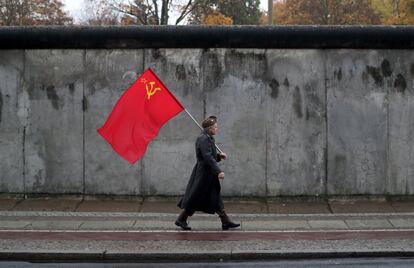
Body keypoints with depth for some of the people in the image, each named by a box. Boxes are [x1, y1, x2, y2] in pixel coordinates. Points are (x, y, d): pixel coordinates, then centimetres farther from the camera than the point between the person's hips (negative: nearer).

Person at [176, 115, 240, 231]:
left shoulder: (208, 138, 13)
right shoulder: (203, 139, -18)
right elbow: (207, 157, -26)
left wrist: (219, 156, 9)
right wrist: (218, 171, -30)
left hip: (208, 175, 10)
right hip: (203, 173, -10)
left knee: (215, 197, 9)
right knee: (195, 197, -3)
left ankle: (226, 222, 9)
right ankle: (181, 219, 8)